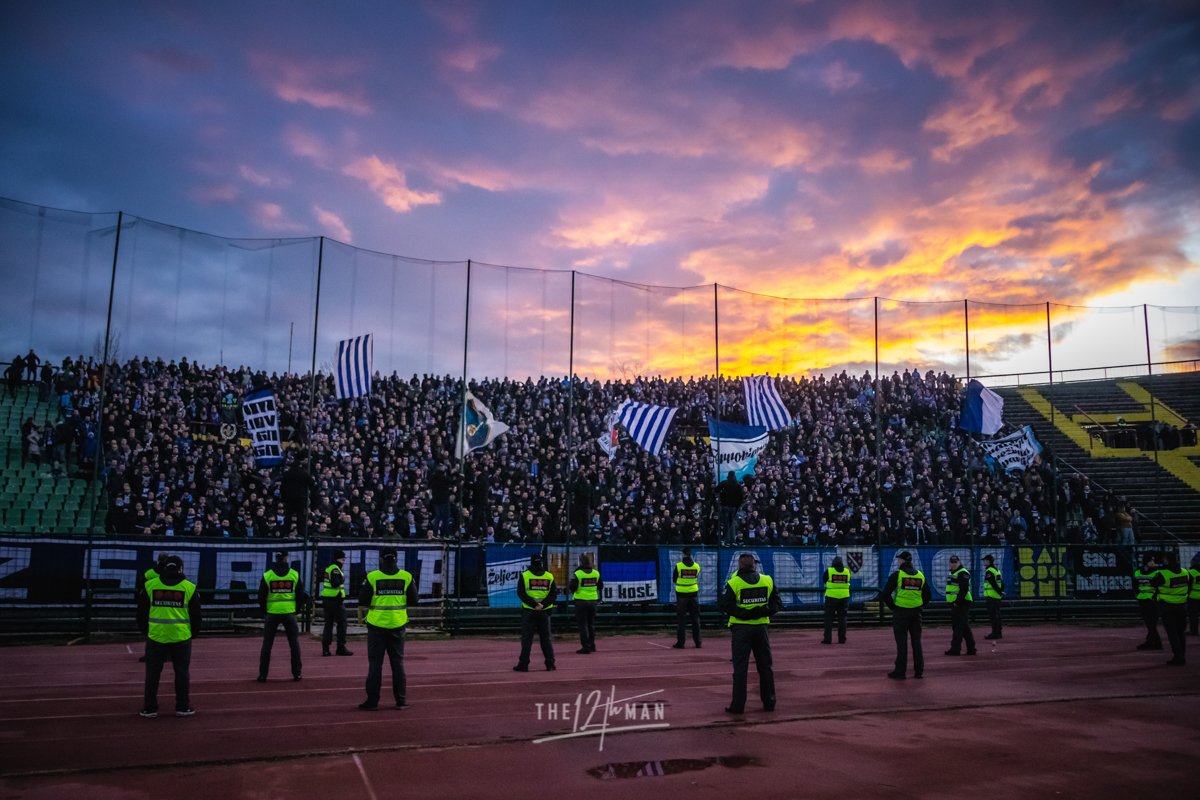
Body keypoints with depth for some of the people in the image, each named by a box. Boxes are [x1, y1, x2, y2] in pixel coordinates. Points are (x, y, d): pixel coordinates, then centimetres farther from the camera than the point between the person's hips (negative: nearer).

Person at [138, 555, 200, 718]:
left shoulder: (150, 585, 1)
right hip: (181, 637, -1)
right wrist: (194, 632, 18)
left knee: (152, 673, 10)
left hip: (156, 636, 1)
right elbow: (195, 614, 4)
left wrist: (144, 630, 20)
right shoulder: (189, 587, -1)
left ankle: (149, 708, 14)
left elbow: (142, 612, 7)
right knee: (182, 672, 8)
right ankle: (182, 707, 12)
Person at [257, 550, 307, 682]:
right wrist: (296, 610, 15)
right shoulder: (295, 574, 0)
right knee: (294, 644, 8)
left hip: (272, 613, 0)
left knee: (267, 644, 7)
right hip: (289, 613, 0)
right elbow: (300, 595, 4)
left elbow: (261, 597, 2)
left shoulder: (267, 575, -1)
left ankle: (263, 675, 6)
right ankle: (296, 673, 9)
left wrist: (264, 613, 14)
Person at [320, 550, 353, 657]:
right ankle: (341, 648, 4)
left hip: (326, 600, 9)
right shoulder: (335, 569, -14)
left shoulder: (328, 568, 15)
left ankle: (325, 648, 7)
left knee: (328, 624, 10)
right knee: (341, 624, 1)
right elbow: (335, 583, -26)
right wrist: (342, 579, -12)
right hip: (335, 600, -9)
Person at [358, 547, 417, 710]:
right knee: (398, 663, 11)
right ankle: (401, 701, 13)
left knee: (375, 663, 6)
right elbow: (413, 601, 4)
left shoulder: (372, 576, -7)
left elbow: (362, 603, -6)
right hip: (398, 625, 2)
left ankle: (372, 701, 7)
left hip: (377, 625, -2)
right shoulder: (406, 576, -1)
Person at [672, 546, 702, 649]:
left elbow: (674, 579, 0)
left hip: (681, 594, -3)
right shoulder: (696, 566, -3)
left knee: (681, 618, 3)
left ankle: (680, 642, 2)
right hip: (693, 593, 3)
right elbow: (696, 578, 9)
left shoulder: (679, 566, -11)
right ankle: (697, 641, 14)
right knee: (695, 618, 11)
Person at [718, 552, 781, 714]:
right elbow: (777, 604, 3)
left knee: (740, 667, 1)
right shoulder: (767, 580, 2)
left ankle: (738, 705, 2)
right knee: (765, 666, 14)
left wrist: (741, 612, -4)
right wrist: (763, 612, -3)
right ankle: (769, 702, 19)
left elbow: (724, 605, -12)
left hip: (741, 628, -3)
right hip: (761, 627, 3)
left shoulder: (734, 582, -9)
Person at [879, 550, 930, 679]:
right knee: (916, 641, 11)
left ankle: (900, 672, 2)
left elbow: (885, 594, -12)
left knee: (901, 642, -1)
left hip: (900, 612, -4)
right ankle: (919, 671, 14)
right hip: (916, 613, 4)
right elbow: (927, 595, 13)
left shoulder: (897, 575, -9)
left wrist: (892, 606, 1)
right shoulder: (920, 575, 8)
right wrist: (920, 606, 15)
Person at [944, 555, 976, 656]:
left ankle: (955, 649, -6)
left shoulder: (963, 573, -12)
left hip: (961, 604, -10)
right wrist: (952, 602, 18)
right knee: (965, 627, 13)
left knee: (958, 627, -8)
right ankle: (971, 648, 19)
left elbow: (964, 589, -20)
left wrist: (957, 602, -22)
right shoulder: (952, 573, 19)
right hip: (954, 604, 10)